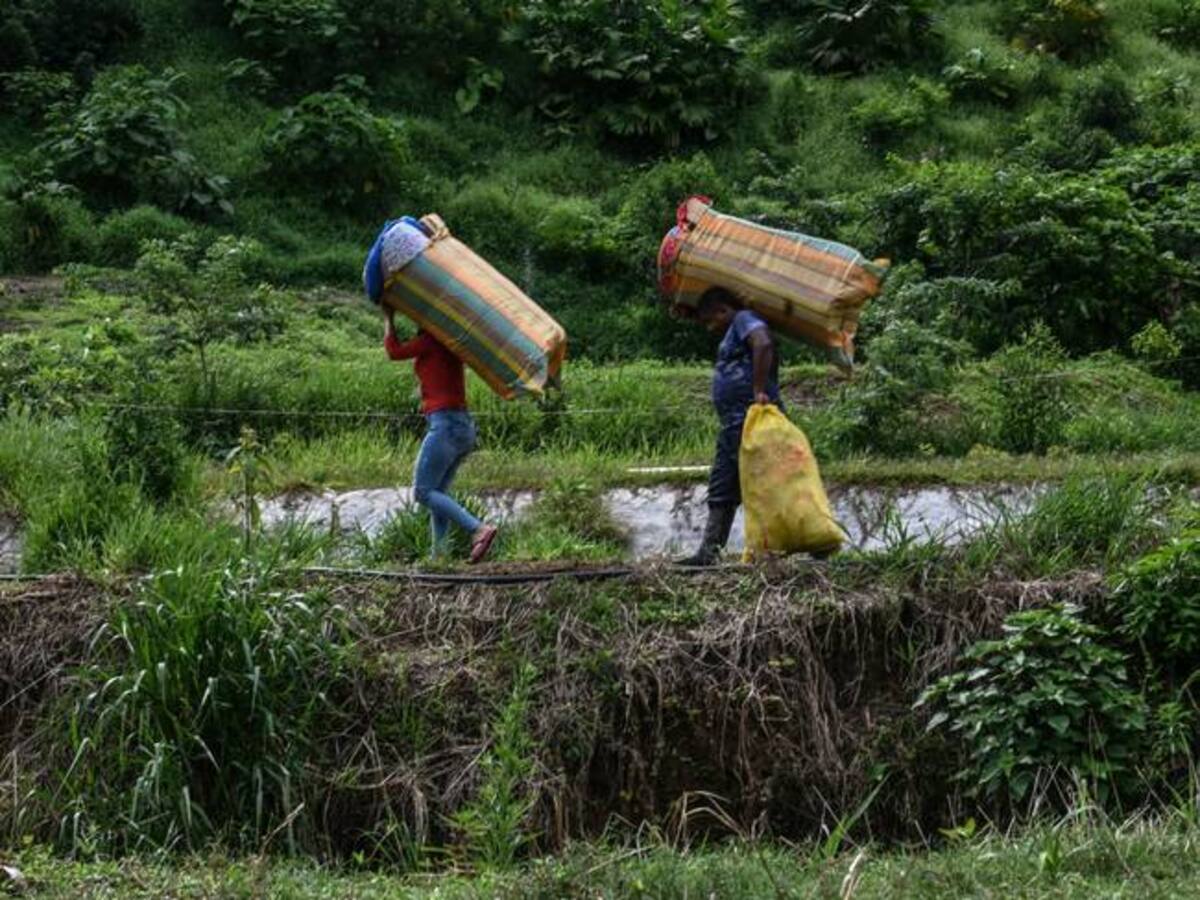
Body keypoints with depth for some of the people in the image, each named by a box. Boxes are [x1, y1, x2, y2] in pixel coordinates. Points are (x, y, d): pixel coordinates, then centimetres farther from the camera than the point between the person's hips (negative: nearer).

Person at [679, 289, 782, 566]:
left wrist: (759, 391, -25)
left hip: (750, 418, -11)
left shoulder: (744, 320, -4)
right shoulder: (734, 335, 27)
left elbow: (763, 344, -23)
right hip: (734, 423, 11)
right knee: (721, 491, 11)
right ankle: (708, 552, 14)